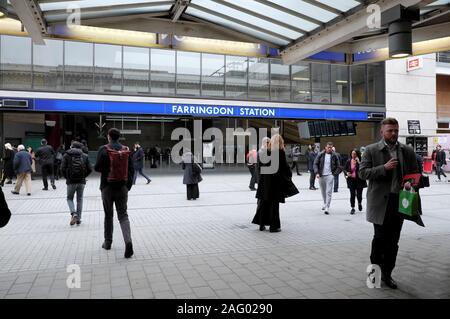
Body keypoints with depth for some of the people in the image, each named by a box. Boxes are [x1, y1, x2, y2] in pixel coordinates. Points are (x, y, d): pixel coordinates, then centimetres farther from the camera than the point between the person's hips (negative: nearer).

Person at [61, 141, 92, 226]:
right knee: (80, 199, 12)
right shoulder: (85, 156, 4)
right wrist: (83, 176, 11)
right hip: (81, 181, 2)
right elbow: (90, 169, -2)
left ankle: (74, 214, -9)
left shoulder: (66, 155, 0)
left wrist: (67, 177, 6)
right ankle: (78, 218, 13)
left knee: (70, 198, 14)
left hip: (71, 181, -2)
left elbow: (63, 169, -8)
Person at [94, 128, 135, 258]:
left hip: (107, 187, -2)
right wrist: (129, 185, 10)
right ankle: (128, 241, -16)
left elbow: (98, 168, -10)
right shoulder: (126, 150, 4)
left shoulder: (104, 150, -7)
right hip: (122, 187, 2)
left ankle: (108, 242, 24)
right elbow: (131, 169, 4)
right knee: (123, 215, 3)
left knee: (108, 215, 13)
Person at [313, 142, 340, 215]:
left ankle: (327, 208, -11)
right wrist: (317, 173, -9)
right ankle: (325, 204, 35)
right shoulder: (320, 155, 1)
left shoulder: (334, 156, 1)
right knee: (323, 192, 14)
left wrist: (334, 174, -3)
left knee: (329, 192, -10)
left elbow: (338, 166, 8)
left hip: (330, 176, -2)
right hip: (321, 176, 2)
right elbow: (315, 164, 2)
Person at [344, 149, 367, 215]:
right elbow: (345, 170, 11)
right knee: (352, 195, 1)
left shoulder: (360, 161, -5)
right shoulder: (348, 161, 3)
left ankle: (359, 203, 35)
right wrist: (347, 173, -9)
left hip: (359, 180, -2)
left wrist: (358, 162, -22)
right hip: (351, 180, 2)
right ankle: (352, 208, 13)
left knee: (359, 195, 2)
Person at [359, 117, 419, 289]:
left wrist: (410, 183, -9)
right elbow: (362, 172, -6)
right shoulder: (371, 150, -1)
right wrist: (384, 167, -18)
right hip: (380, 201, -3)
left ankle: (387, 273, 22)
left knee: (393, 241, 9)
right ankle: (375, 266, 24)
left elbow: (414, 173, 13)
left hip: (400, 201, 3)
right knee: (380, 237, 0)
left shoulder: (407, 151, 8)